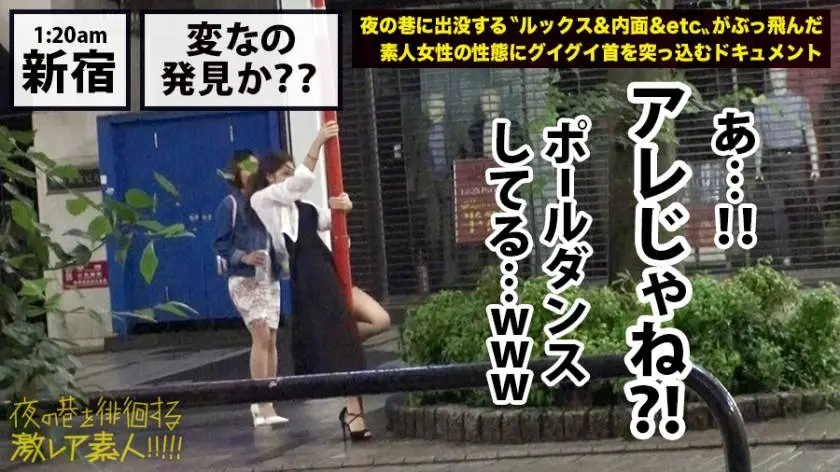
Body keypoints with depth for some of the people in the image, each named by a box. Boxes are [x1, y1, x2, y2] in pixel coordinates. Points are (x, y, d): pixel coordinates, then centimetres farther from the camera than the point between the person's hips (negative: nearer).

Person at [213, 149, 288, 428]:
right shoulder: (230, 205, -3)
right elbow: (221, 245, -8)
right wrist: (244, 257, -23)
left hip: (269, 278, 6)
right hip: (244, 279, -6)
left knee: (270, 340, 5)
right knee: (261, 335, -18)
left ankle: (265, 404, 15)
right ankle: (264, 405, -21)